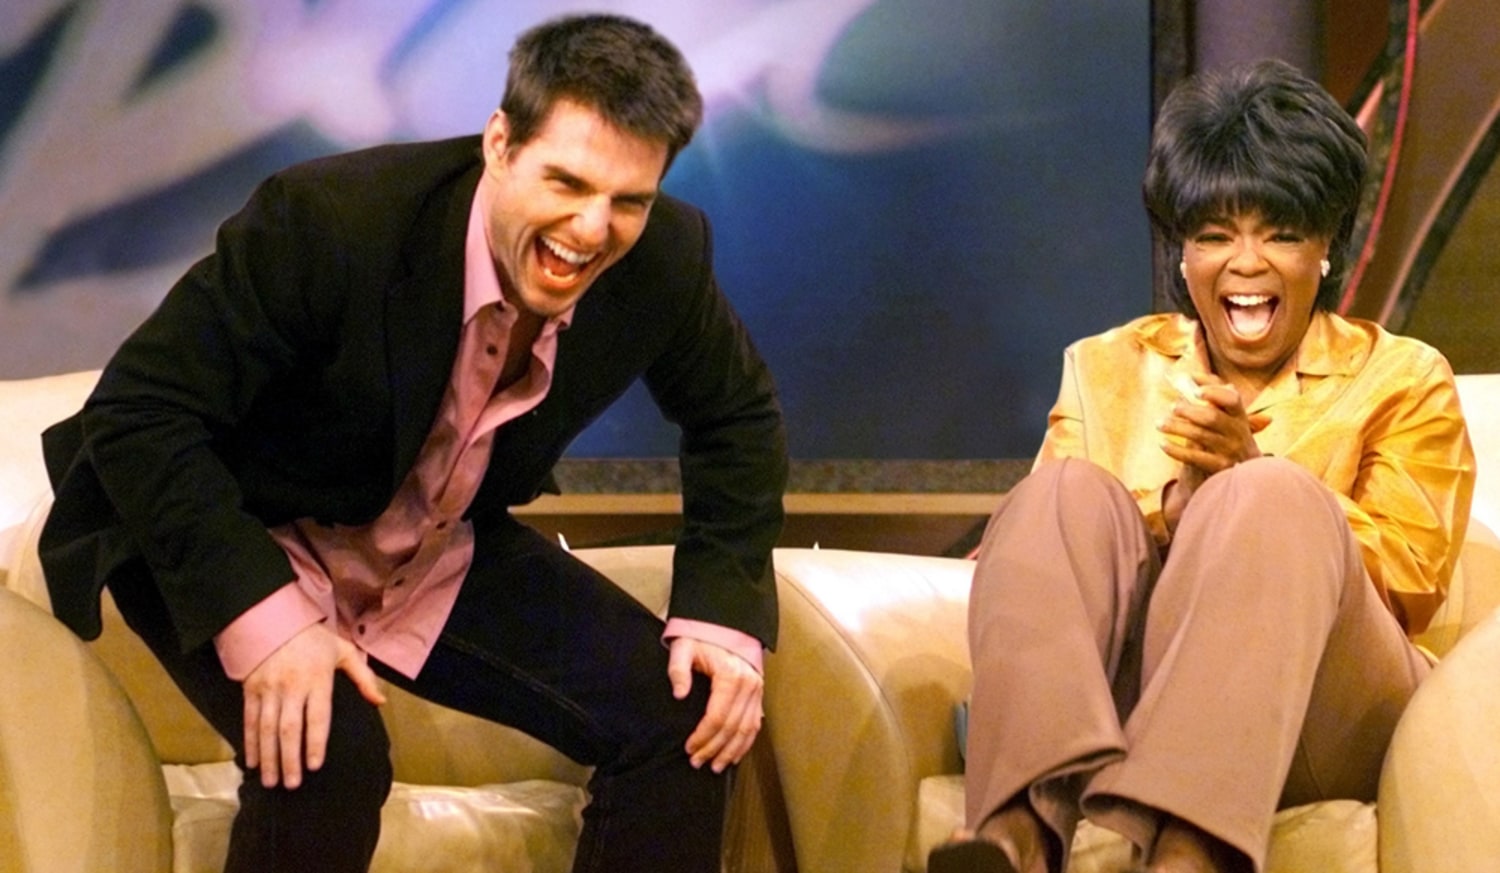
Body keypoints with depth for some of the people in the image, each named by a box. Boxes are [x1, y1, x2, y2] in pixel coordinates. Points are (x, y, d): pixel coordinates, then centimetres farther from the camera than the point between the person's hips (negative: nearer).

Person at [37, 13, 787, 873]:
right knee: (327, 754, -33)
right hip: (249, 543, -5)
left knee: (689, 720, -10)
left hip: (442, 555, 5)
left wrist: (722, 611, -9)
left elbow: (737, 416, 4)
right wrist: (261, 613, -37)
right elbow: (139, 412, -27)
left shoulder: (661, 259, -16)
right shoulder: (331, 221, -31)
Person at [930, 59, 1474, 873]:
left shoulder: (1402, 378, 18)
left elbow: (1412, 580, 4)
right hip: (1116, 698, 2)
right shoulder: (1107, 369, 23)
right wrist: (1176, 502, -10)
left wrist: (1250, 475, -9)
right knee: (1068, 496, -26)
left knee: (1271, 499, -30)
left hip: (1315, 725, -1)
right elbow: (1054, 547, 11)